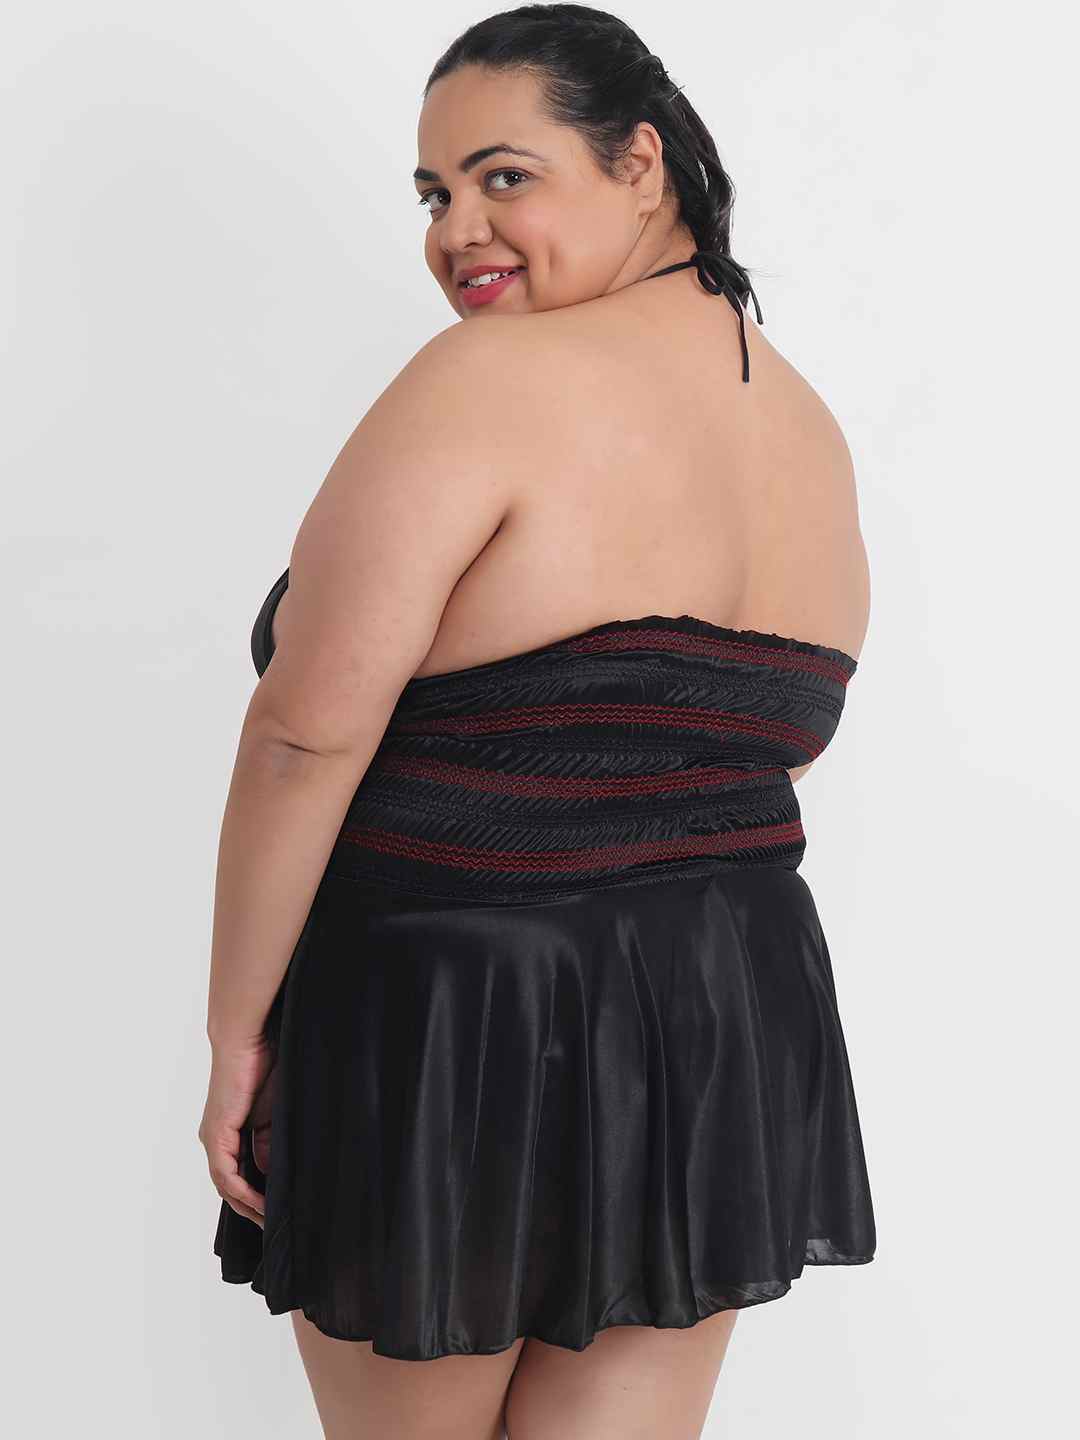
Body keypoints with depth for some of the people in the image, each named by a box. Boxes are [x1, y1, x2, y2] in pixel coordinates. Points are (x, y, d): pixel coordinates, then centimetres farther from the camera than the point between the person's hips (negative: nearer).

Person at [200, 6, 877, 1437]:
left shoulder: (485, 381, -16)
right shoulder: (812, 430, 9)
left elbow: (307, 734, -20)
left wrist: (234, 1026, -11)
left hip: (456, 1030, -6)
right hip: (735, 1024, 6)